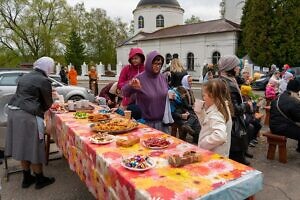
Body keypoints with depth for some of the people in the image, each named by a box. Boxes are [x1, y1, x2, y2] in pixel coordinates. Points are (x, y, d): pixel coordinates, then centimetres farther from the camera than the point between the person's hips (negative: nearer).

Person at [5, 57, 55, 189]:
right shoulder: (44, 80, -7)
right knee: (33, 147, 4)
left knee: (24, 146, 16)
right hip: (28, 115, -8)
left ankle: (27, 178, 29)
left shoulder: (25, 77, 16)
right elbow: (48, 103, -2)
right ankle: (40, 179, 19)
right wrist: (41, 109, 18)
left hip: (13, 111, 8)